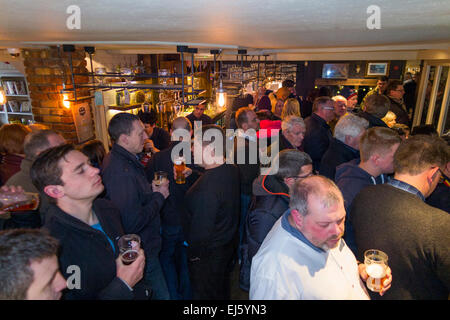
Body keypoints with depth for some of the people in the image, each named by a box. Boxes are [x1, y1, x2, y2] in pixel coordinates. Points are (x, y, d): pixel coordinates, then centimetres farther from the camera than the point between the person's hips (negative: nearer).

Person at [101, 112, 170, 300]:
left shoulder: (119, 159, 5)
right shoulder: (121, 172, -29)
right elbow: (133, 223, -30)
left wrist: (151, 190, 1)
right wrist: (159, 196, -18)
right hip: (141, 251, -10)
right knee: (160, 295, 7)